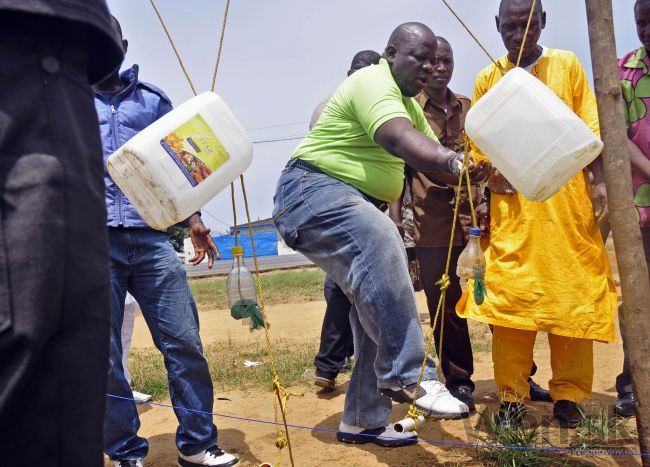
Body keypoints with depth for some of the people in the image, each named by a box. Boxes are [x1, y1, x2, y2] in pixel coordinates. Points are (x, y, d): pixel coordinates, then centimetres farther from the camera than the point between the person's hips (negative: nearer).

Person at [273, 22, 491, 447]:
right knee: (382, 246, -38)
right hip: (314, 191, -10)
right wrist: (454, 161, -49)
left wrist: (471, 169, -8)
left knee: (378, 308, 6)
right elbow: (400, 139, -32)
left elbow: (433, 156, 12)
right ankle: (410, 376, -36)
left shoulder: (409, 104, 21)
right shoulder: (373, 82, -12)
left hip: (356, 206, 10)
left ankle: (364, 421, 15)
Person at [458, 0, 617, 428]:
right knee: (509, 298, -4)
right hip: (512, 206, 0)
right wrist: (491, 177, -7)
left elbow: (591, 130, 7)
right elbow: (480, 147, 10)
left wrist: (599, 182, -3)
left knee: (574, 297, 2)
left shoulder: (567, 66, 10)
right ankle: (513, 396, 7)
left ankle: (569, 395, 15)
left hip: (568, 202, 1)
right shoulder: (487, 80, 10)